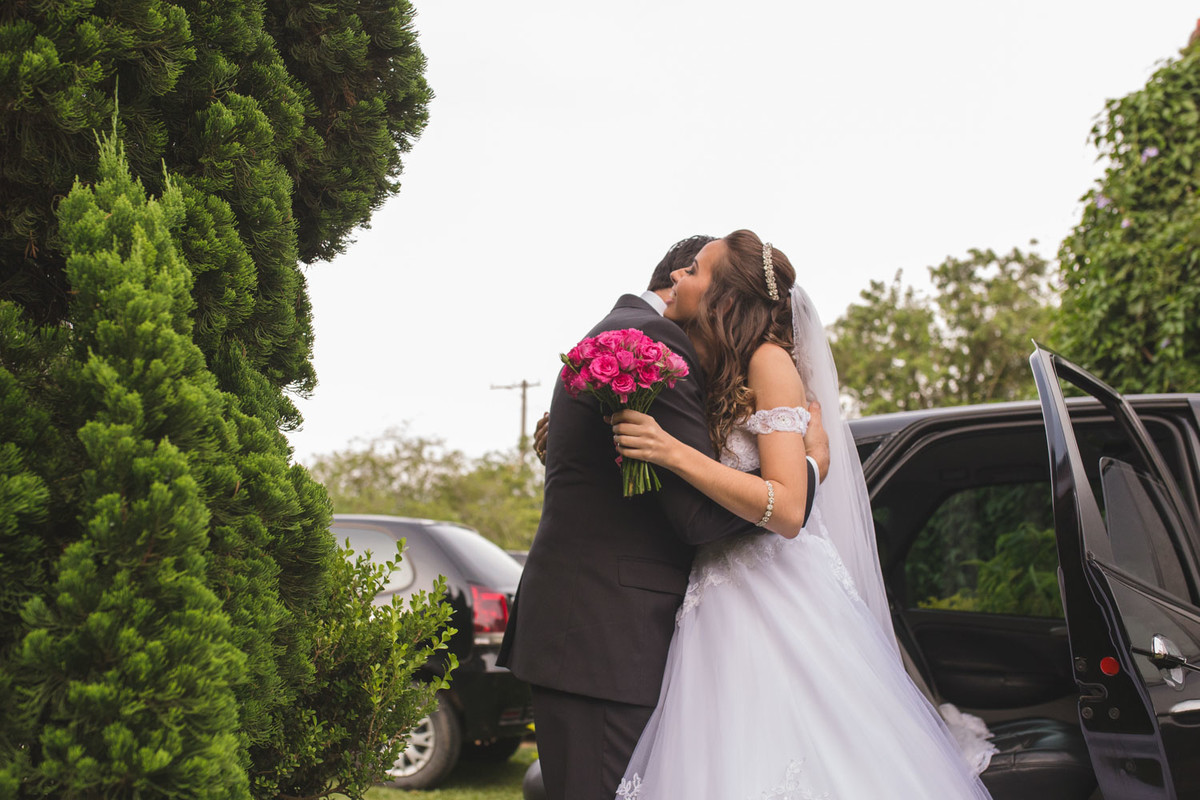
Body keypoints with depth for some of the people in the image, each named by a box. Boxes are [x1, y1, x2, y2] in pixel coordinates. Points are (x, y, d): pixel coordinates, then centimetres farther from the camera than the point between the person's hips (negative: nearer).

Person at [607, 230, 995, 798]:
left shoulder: (769, 359, -8)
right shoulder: (702, 373, 14)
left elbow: (787, 510, -17)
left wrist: (675, 453, -24)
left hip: (777, 602, -7)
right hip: (719, 608, 7)